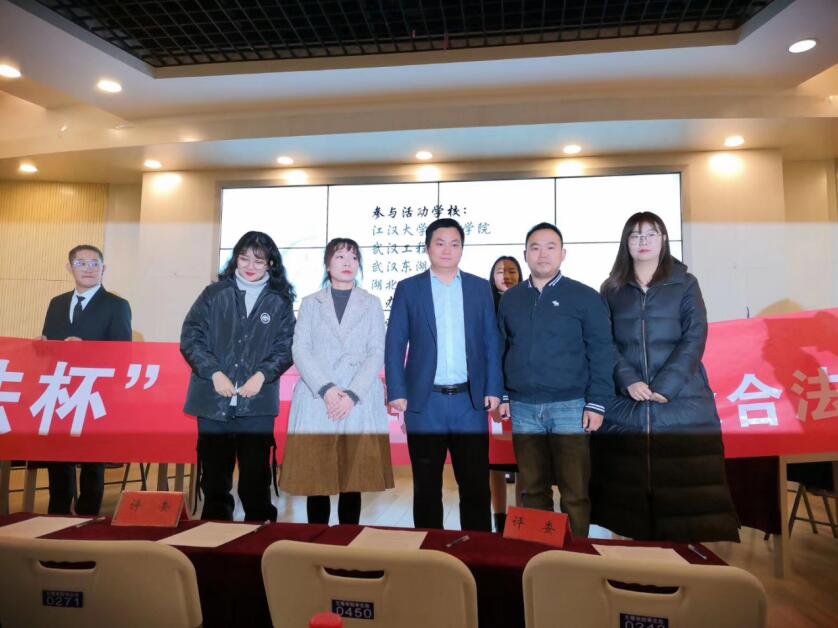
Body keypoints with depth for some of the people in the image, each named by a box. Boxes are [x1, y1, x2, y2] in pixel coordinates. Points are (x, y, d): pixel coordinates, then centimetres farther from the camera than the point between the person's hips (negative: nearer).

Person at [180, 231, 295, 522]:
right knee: (214, 480, 10)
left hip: (257, 403, -1)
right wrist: (214, 373, -11)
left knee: (256, 480, 3)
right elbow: (191, 337, 2)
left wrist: (262, 374, -14)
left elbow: (286, 346, 2)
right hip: (213, 401, 1)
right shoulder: (214, 294, 8)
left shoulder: (280, 301, 6)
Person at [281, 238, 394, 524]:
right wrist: (326, 389, -13)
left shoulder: (372, 304, 11)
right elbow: (300, 351, 1)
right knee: (315, 477, 0)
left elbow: (377, 354, 2)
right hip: (317, 400, 0)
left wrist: (352, 395, -12)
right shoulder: (311, 303, 12)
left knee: (354, 478, 1)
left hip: (360, 403, 0)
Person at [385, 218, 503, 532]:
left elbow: (491, 342, 7)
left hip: (471, 401, 1)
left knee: (476, 484, 8)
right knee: (426, 487, 11)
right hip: (424, 402, -1)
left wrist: (494, 389, -1)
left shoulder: (480, 287, 8)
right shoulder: (408, 288, 4)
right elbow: (394, 345, 1)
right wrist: (397, 392, -7)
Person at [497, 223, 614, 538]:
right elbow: (500, 351, 13)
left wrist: (596, 404, -8)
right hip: (523, 408, 3)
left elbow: (602, 353, -2)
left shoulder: (584, 297, 0)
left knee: (574, 491, 2)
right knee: (531, 488, 11)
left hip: (570, 406, -3)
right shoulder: (510, 299, 10)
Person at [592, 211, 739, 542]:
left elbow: (694, 338, -2)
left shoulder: (685, 284, 7)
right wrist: (628, 380, -13)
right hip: (625, 403, 1)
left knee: (685, 483, -2)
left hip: (682, 400, -1)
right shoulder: (611, 289, 10)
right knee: (627, 482, 1)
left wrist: (665, 385, -14)